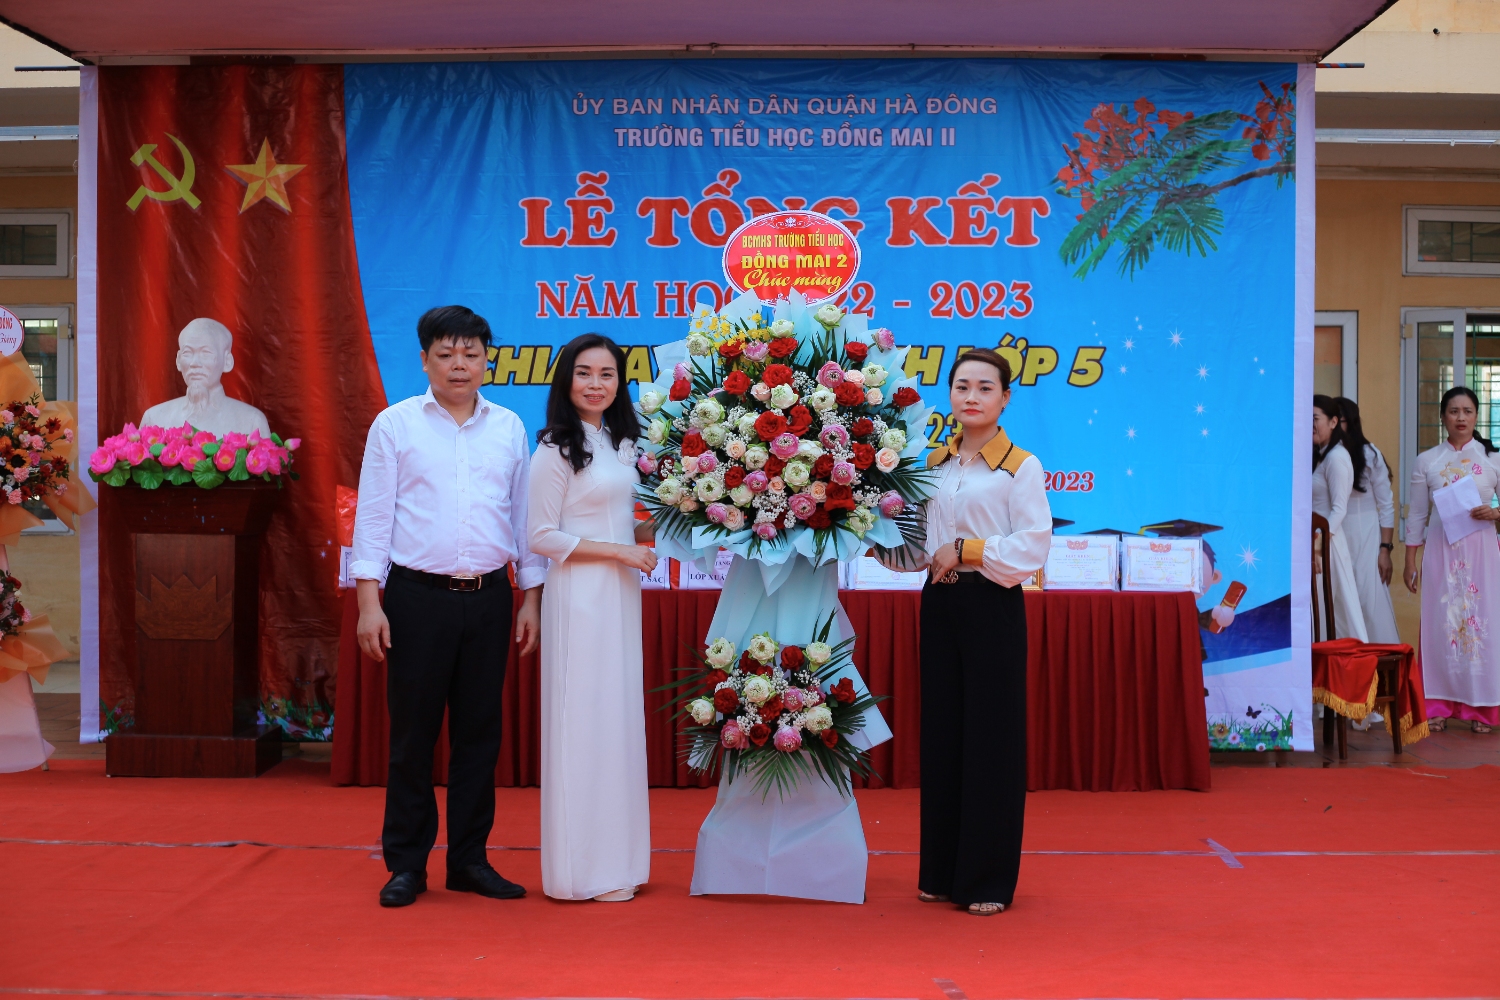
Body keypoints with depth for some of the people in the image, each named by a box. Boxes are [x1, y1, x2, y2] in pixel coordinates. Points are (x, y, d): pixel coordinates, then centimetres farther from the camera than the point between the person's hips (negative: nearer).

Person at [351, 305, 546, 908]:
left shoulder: (509, 428, 10)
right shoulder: (395, 425, 3)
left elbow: (523, 515, 13)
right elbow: (373, 515, 0)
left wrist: (531, 598, 9)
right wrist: (368, 601, -6)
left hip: (489, 597, 3)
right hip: (418, 596, -2)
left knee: (480, 732, 7)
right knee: (413, 732, 3)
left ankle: (469, 859, 18)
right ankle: (406, 863, 14)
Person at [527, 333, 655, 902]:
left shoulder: (621, 443, 13)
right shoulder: (556, 449, -9)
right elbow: (542, 538, -12)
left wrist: (654, 528, 1)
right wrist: (619, 550, -14)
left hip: (621, 594, 8)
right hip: (579, 595, -7)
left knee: (621, 716, 10)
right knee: (584, 718, -3)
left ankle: (616, 858, 20)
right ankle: (586, 869, 8)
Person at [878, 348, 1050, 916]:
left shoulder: (1021, 468, -4)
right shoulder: (934, 464, 11)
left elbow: (1032, 548, -13)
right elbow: (918, 547, 12)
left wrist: (965, 551, -16)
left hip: (993, 607, -5)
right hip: (940, 604, 5)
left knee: (991, 738, 0)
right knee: (940, 734, 9)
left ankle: (989, 880, 11)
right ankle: (941, 872, 20)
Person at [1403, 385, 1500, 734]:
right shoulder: (1426, 461, 7)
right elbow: (1416, 514, 9)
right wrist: (1410, 560, 6)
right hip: (1439, 549, 1)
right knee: (1439, 622, 0)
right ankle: (1438, 706, 6)